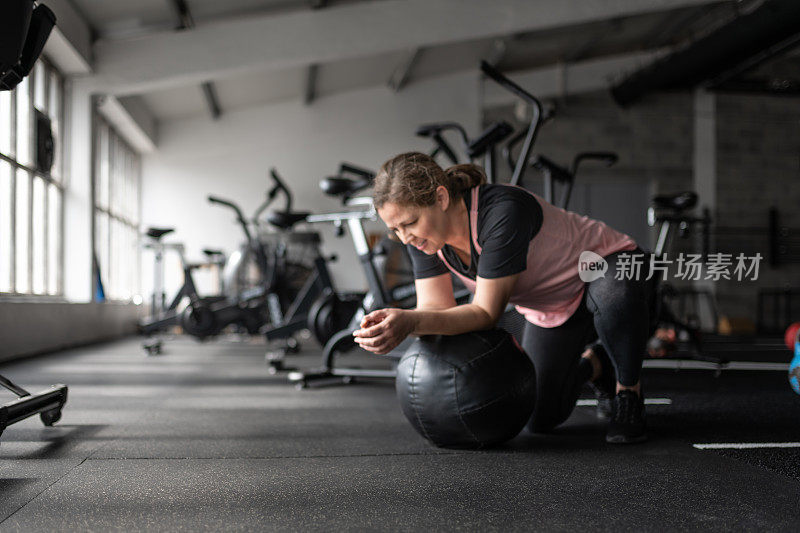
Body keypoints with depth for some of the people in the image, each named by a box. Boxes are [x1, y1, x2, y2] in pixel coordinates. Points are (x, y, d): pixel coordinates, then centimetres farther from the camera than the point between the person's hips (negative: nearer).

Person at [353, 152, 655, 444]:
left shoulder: (504, 211, -38)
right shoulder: (423, 235, -17)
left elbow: (485, 313, -35)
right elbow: (436, 308, -17)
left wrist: (410, 321, -48)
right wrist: (397, 322, -39)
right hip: (552, 310, 6)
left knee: (613, 294, -43)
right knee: (541, 418, 3)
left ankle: (628, 393, -13)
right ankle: (595, 363, 34)